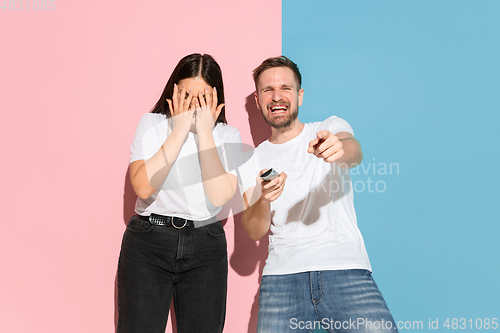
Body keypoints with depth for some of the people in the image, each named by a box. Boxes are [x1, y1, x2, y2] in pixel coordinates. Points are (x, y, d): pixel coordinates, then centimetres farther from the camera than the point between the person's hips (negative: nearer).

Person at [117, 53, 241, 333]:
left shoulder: (227, 135, 3)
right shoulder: (152, 123, 1)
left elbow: (220, 196, -13)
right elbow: (143, 187, -15)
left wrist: (204, 132, -12)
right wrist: (180, 130, -13)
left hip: (206, 246, 1)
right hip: (148, 243, -1)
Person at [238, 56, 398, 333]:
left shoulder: (331, 128, 11)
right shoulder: (252, 161, 15)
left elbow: (355, 152, -13)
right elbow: (254, 232, 5)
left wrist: (339, 148, -37)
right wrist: (264, 200, -17)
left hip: (345, 269, -2)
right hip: (283, 275, 2)